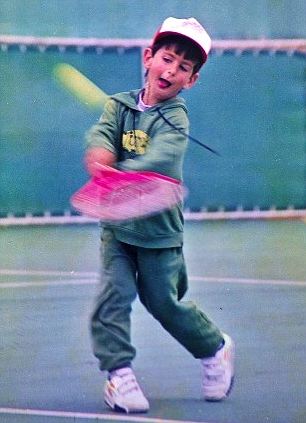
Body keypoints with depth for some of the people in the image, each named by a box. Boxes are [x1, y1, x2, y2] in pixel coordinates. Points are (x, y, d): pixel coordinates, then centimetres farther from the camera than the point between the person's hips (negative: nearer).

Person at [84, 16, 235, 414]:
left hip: (158, 225, -3)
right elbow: (101, 132, -18)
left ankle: (215, 349, 30)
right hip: (116, 222, 3)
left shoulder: (176, 119, -12)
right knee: (114, 293, -10)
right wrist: (100, 151, -42)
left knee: (164, 301, 6)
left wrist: (118, 176, -47)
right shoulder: (120, 105, 2)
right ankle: (119, 372, -2)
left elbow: (158, 160, -30)